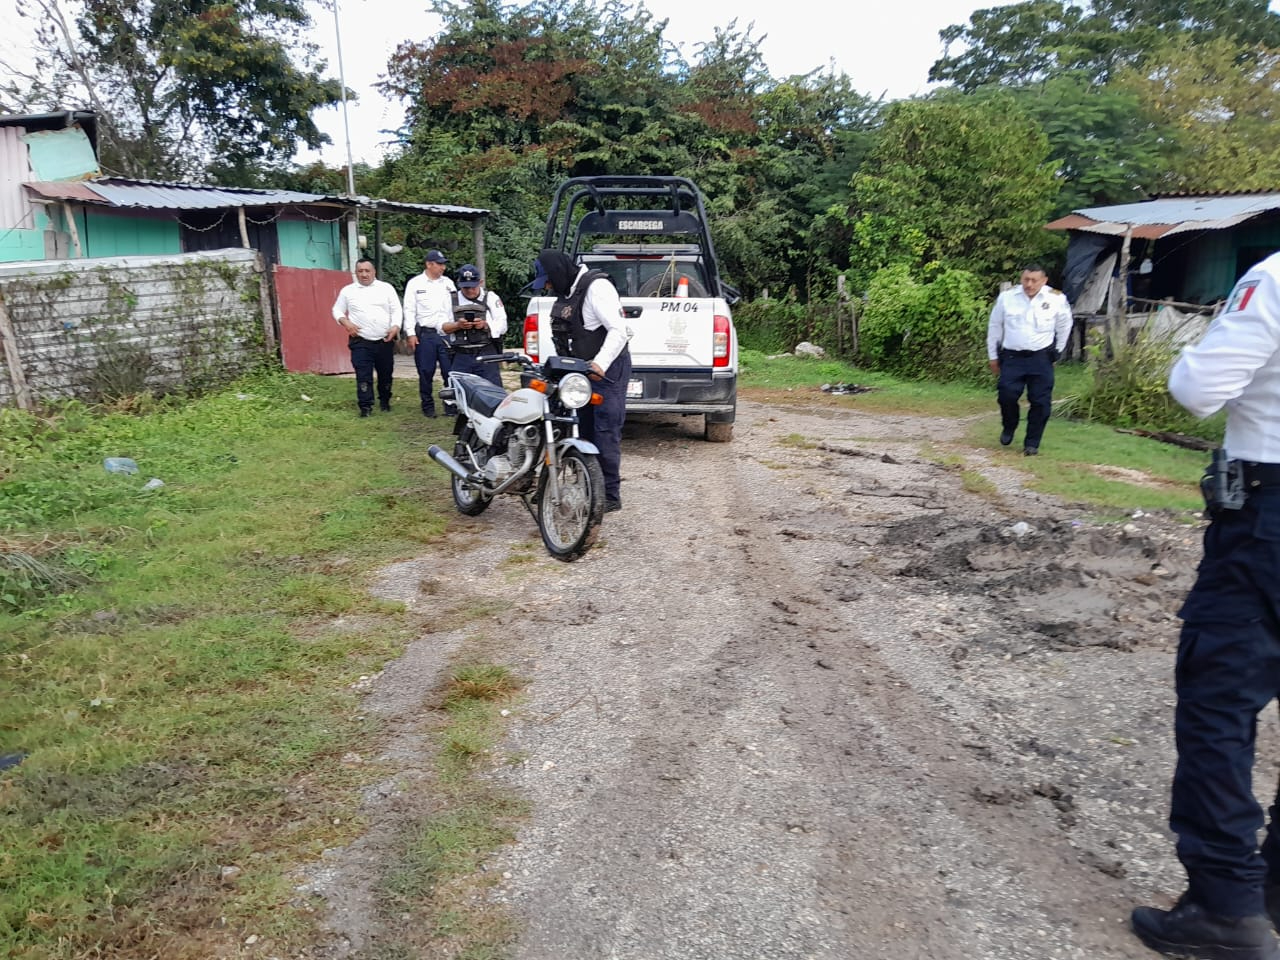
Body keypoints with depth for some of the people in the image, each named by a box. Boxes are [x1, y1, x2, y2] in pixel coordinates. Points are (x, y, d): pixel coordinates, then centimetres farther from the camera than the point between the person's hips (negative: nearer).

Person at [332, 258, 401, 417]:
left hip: (385, 341, 1)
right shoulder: (347, 291, 7)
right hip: (361, 342, -1)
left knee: (386, 374, 11)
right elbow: (337, 310, 12)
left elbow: (396, 309, 3)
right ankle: (365, 406, -5)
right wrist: (346, 322, -8)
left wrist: (395, 326, -14)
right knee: (363, 376, -7)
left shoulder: (386, 288, 5)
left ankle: (385, 401, 28)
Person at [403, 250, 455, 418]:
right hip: (425, 334, -2)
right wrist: (411, 334, -6)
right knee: (426, 372, 3)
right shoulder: (415, 283, 2)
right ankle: (427, 405, 13)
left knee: (450, 371, -1)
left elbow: (455, 307, 12)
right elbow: (409, 310, 0)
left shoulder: (448, 282, 11)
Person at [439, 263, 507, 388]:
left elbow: (502, 325, 3)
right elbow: (442, 327, 8)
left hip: (486, 354, -2)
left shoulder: (491, 297, 10)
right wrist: (457, 325, -12)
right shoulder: (451, 300, 15)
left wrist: (485, 325, -16)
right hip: (461, 357, 2)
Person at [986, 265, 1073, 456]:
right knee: (1006, 396, -8)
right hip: (1012, 357, 0)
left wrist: (1056, 353, 15)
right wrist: (993, 355, 10)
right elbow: (995, 327, 8)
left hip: (1041, 359, 0)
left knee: (1040, 402, 0)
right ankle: (1008, 428, 23)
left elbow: (1064, 327, 11)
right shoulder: (1006, 298, -3)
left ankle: (1032, 443, 13)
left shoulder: (1057, 300, -5)